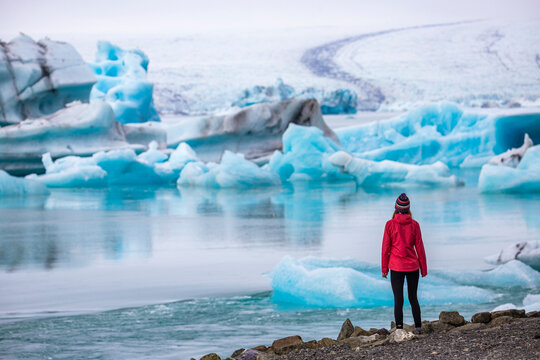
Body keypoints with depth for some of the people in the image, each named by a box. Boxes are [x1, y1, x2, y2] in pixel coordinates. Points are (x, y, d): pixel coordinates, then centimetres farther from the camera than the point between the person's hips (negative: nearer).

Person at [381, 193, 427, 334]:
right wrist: (424, 269, 8)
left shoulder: (390, 224, -7)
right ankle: (418, 326, 10)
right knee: (413, 298, 15)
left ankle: (399, 329, -3)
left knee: (398, 300, 2)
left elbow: (386, 248, -4)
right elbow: (419, 248, -1)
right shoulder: (414, 225, -3)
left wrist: (384, 269, 4)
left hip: (396, 267, -2)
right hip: (412, 266, 2)